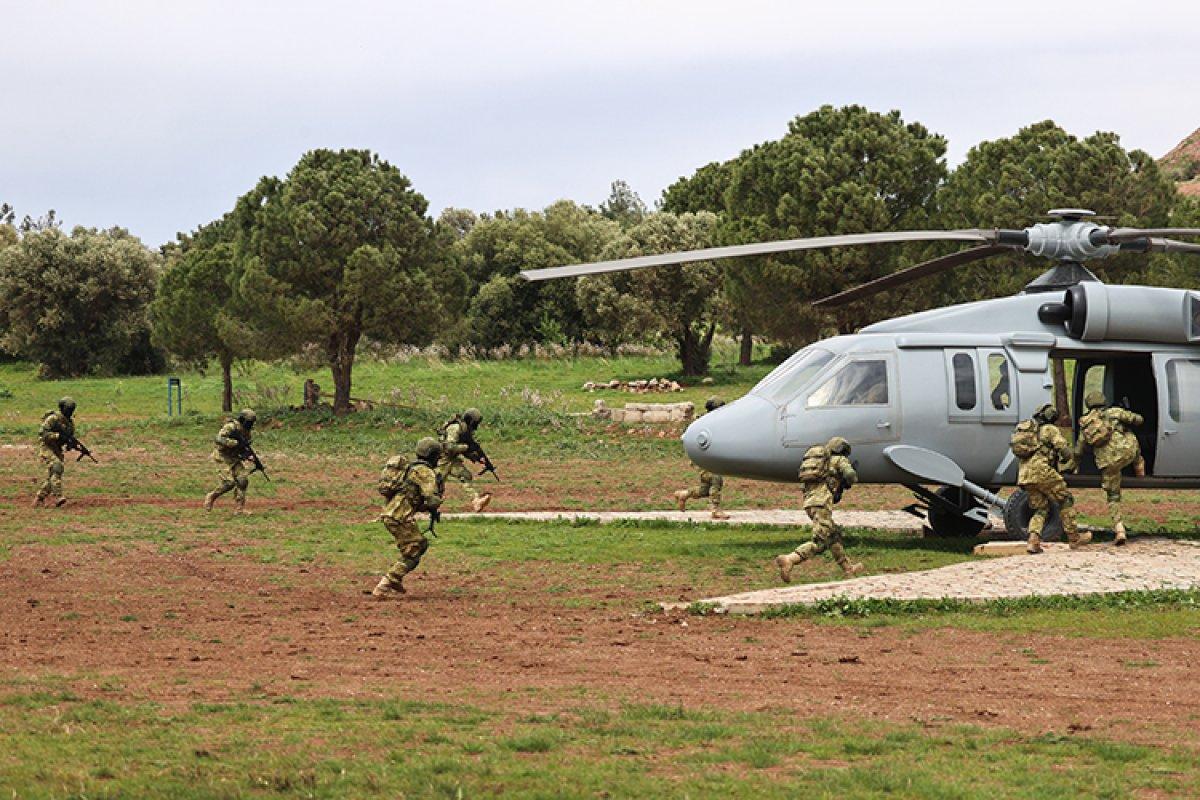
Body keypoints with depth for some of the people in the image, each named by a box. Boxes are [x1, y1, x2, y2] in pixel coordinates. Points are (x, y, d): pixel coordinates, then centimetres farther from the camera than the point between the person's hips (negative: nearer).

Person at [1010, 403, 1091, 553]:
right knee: (1066, 499, 9)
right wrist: (1068, 459, 18)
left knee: (1041, 509, 14)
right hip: (1041, 470, -7)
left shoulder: (1026, 429, 25)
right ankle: (1074, 537, 10)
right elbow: (1066, 451, -6)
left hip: (1024, 475, 7)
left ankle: (1033, 541, -7)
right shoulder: (1050, 429, 3)